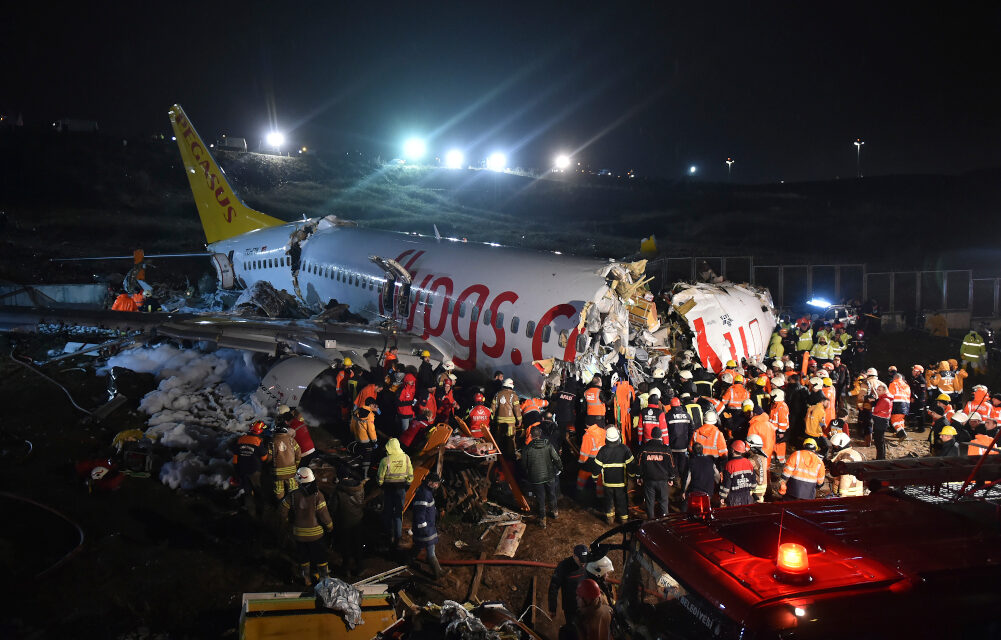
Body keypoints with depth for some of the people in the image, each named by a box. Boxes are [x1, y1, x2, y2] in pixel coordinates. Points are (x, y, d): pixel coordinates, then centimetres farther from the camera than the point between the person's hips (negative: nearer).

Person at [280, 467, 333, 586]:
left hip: (298, 533, 2)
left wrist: (284, 520, 16)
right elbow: (323, 514, -17)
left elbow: (284, 510, -6)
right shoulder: (317, 495, -20)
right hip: (315, 533, -2)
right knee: (320, 555, 17)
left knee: (303, 557, 20)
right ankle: (324, 578, 29)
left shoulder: (292, 495, -15)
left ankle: (307, 579, 33)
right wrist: (329, 526, 1)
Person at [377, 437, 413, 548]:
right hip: (401, 488, 2)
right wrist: (406, 486, 14)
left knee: (388, 511, 16)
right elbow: (410, 476, -1)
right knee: (399, 512, 10)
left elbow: (380, 477, -9)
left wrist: (380, 485, 11)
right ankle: (397, 537, 8)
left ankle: (390, 534, 29)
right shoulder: (406, 458, -8)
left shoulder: (385, 460, -17)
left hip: (388, 489, -2)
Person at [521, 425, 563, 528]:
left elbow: (524, 465, -4)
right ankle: (554, 511, 43)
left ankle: (542, 519, 18)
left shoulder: (527, 449, -14)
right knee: (551, 495, 24)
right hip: (549, 476, 2)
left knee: (540, 498, 11)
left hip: (536, 478, -2)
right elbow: (556, 459, -7)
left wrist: (527, 473, 15)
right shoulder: (548, 445, -10)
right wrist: (560, 468, 12)